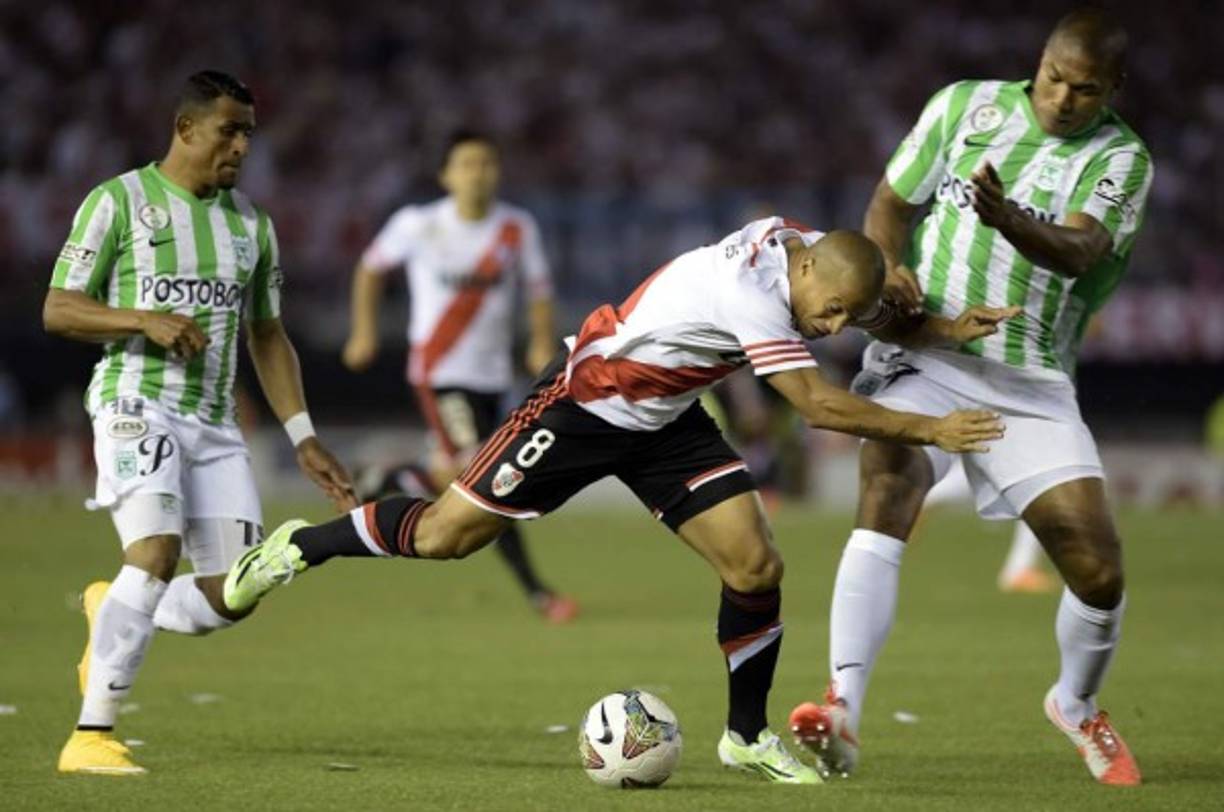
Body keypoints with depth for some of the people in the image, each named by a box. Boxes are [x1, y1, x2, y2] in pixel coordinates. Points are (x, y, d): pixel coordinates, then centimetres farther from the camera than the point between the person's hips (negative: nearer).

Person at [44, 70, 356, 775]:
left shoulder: (251, 224, 16)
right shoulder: (120, 200, 0)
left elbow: (268, 336, 22)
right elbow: (58, 310, -2)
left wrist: (305, 440, 14)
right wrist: (148, 320, -18)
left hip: (215, 421, 6)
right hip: (136, 402, -6)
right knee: (157, 552, -26)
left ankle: (112, 616, 26)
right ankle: (91, 736, -21)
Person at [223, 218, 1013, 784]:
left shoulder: (812, 251, -11)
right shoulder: (753, 290, -36)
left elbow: (880, 314, 10)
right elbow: (818, 405, -37)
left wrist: (945, 328, -10)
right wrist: (929, 429, -36)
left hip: (666, 421, 7)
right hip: (587, 400, -7)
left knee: (757, 567, -7)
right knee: (444, 535, -1)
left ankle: (747, 734, 10)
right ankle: (303, 546, 25)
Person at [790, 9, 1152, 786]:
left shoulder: (1122, 159, -1)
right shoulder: (966, 105, 4)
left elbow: (1078, 253, -19)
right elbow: (891, 202, 10)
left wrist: (1006, 217, -39)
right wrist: (888, 267, -12)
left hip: (1031, 385, 1)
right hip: (925, 358, -1)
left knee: (1099, 568, -6)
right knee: (888, 484, -30)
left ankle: (1078, 706, 27)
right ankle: (843, 711, -38)